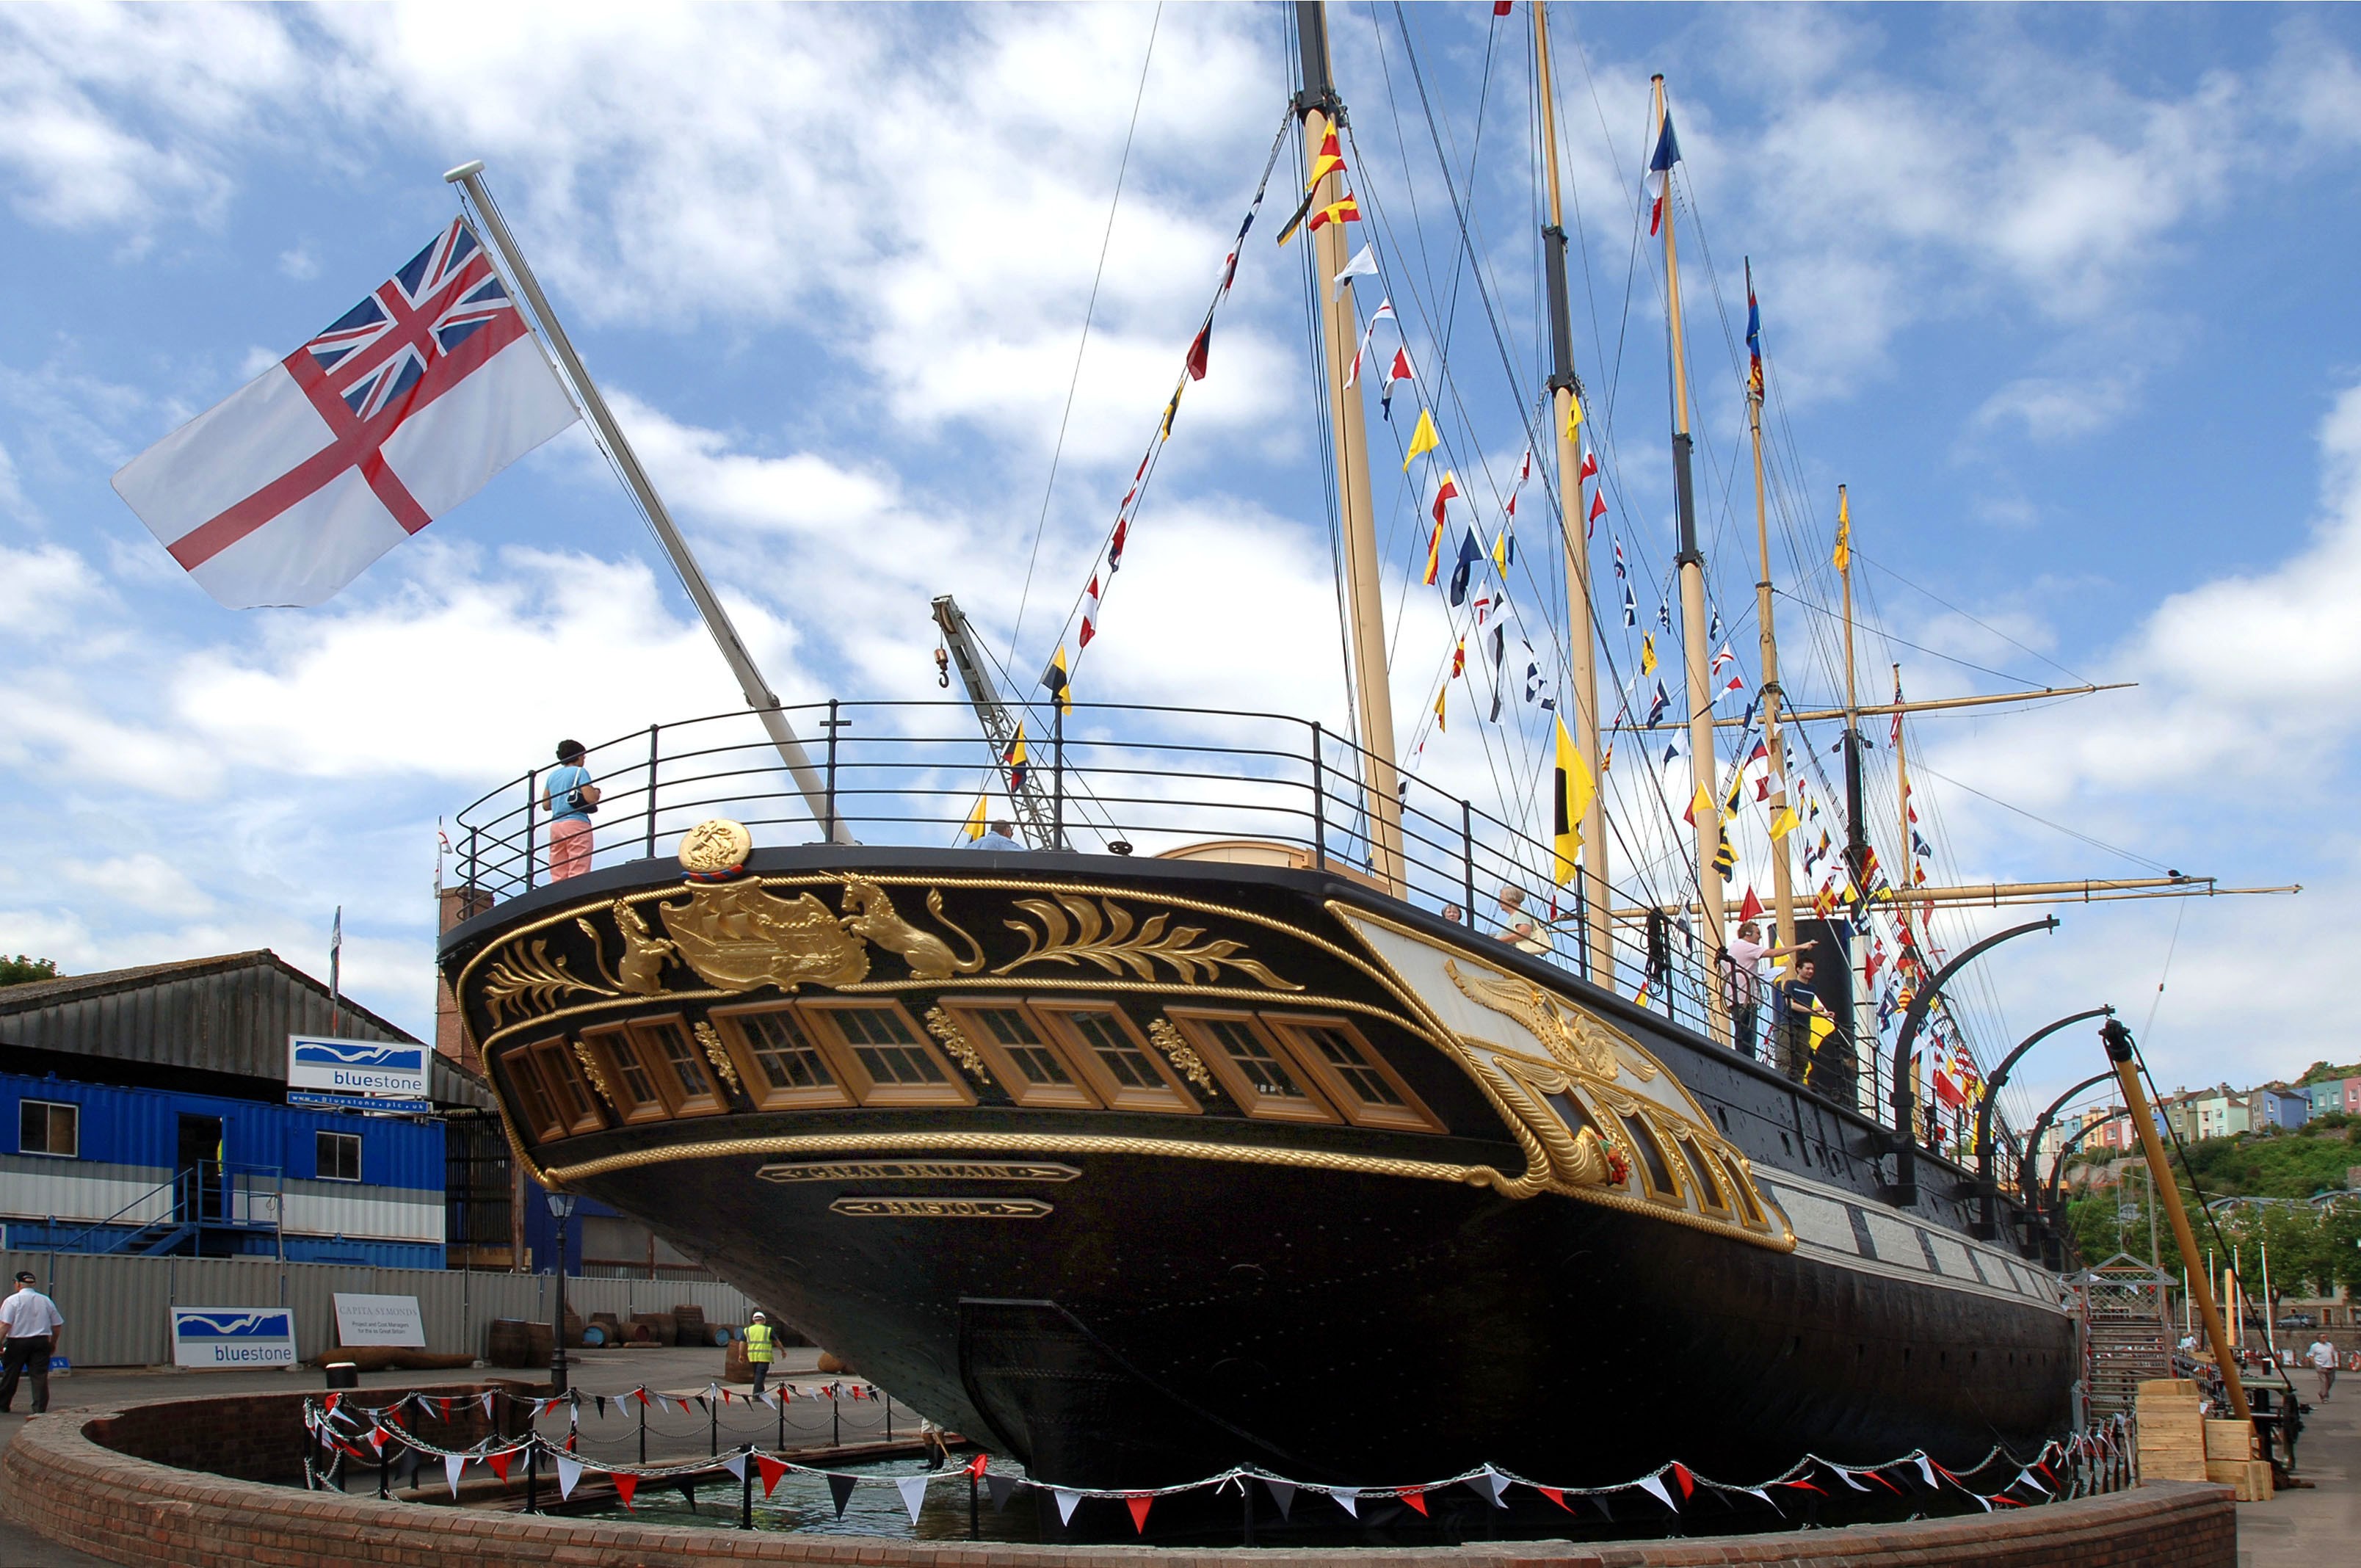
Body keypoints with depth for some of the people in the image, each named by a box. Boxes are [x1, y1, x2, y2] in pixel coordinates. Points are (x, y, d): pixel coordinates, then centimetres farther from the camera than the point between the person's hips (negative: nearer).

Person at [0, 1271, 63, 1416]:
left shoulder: (12, 1300, -4)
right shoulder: (46, 1301, 9)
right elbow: (57, 1325, 12)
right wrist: (53, 1343, 23)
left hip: (18, 1342, -3)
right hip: (41, 1342, 3)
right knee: (40, 1376, 0)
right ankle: (40, 1409, -7)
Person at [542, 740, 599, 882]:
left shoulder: (553, 775, 19)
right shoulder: (580, 772, 1)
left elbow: (546, 804, 18)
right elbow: (590, 798, -9)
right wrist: (597, 792, 12)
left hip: (556, 824, 6)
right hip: (576, 822, -6)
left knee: (558, 875, 0)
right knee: (579, 871, -11)